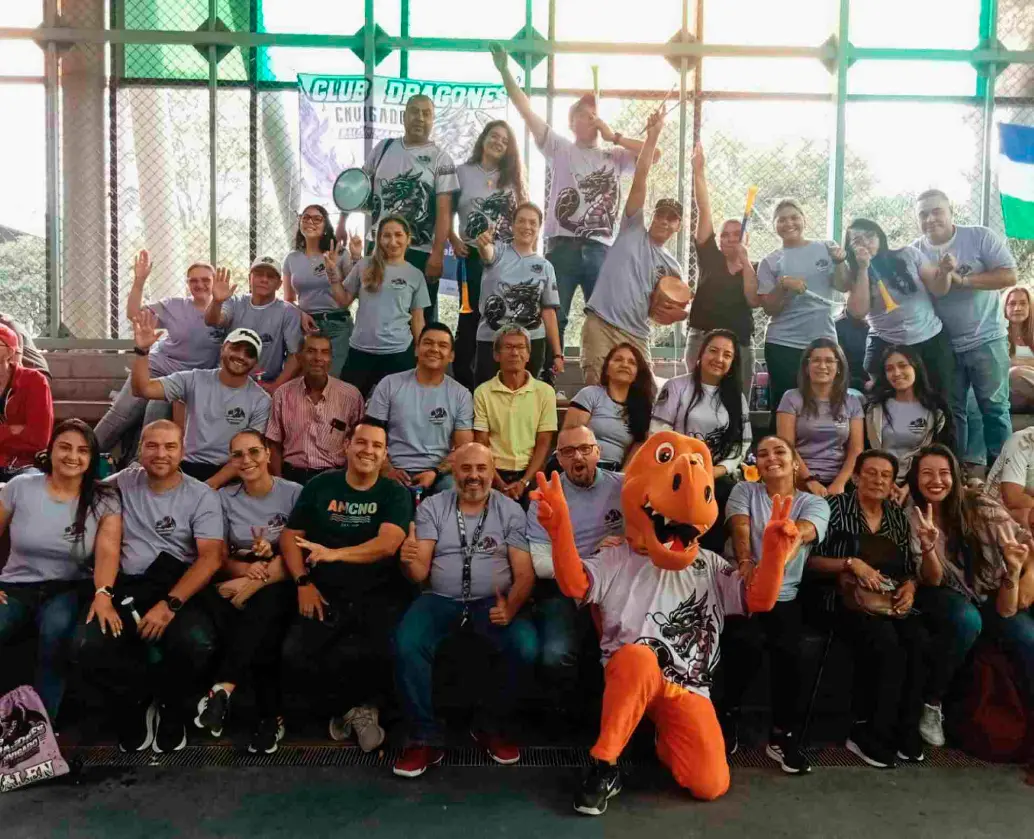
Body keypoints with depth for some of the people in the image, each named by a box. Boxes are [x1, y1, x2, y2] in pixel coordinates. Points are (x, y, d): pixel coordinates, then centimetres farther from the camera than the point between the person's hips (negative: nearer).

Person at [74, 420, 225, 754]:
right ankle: (138, 705, 6)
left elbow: (211, 558, -8)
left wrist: (170, 604, -21)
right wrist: (102, 593, -16)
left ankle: (168, 709, 5)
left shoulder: (202, 496, 2)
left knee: (196, 644, -33)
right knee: (88, 646, -27)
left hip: (180, 589, -2)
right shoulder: (121, 485, 10)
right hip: (127, 588, 2)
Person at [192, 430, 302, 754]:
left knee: (262, 606, -39)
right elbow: (220, 557, 8)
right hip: (240, 584, 2)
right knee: (260, 634, -34)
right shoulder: (225, 498, 10)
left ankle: (224, 688, -39)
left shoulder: (294, 493, 0)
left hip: (281, 585, -2)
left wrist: (258, 581, -25)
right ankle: (271, 716, -31)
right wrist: (245, 568, -17)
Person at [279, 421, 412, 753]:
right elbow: (290, 536, 9)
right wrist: (303, 582, -5)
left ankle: (348, 707, 6)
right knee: (296, 652, -24)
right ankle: (361, 705, 6)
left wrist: (334, 554, -23)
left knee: (386, 653, -30)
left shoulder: (395, 494, 3)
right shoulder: (320, 486, 9)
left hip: (380, 597, -2)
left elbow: (387, 544, -13)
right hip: (327, 596, 2)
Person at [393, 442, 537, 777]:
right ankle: (425, 739, -10)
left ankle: (491, 728, -1)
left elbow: (525, 572, -2)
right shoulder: (432, 507, 5)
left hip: (493, 602, 0)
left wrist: (510, 608, -23)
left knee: (526, 647, -28)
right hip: (440, 599, 0)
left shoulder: (510, 510, 4)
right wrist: (408, 561, -26)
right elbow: (421, 573, -1)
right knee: (406, 645, -29)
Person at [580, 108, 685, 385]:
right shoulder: (633, 229, 9)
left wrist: (678, 313, -1)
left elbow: (672, 309, 23)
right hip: (600, 324, -4)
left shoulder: (672, 267, 19)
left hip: (636, 335, 4)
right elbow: (640, 179, 1)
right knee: (598, 390, -12)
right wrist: (653, 136, -4)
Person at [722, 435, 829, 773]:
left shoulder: (813, 503, 5)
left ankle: (783, 736, -1)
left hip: (783, 596, 1)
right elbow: (740, 528, -13)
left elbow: (798, 534, -17)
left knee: (790, 651, -26)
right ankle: (729, 716, -1)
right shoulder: (744, 491, 7)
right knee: (746, 643, -29)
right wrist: (746, 563, -35)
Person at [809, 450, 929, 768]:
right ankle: (872, 733, -17)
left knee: (919, 642, -28)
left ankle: (906, 732, -12)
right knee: (887, 642, -33)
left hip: (892, 604, 5)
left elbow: (911, 569, 19)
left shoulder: (898, 516, 17)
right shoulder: (836, 507, 2)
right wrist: (851, 563, -16)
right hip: (849, 601, -4)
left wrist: (910, 587, -3)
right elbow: (810, 560, -4)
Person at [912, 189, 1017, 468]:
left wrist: (962, 279, -22)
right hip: (943, 346, 3)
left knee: (994, 408, 2)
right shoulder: (915, 252, 0)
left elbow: (1009, 276, -15)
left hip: (985, 341, -3)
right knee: (951, 411, 11)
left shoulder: (981, 237, -8)